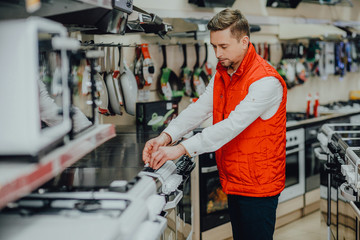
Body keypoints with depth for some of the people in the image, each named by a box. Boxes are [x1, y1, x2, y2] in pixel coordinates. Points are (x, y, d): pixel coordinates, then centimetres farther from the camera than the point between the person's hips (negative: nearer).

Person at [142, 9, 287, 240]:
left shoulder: (266, 81, -22)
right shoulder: (222, 74, 8)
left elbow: (233, 125, -30)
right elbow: (199, 108, 0)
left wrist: (182, 148, -34)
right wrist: (167, 136, -17)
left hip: (259, 186, -8)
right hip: (234, 182, 8)